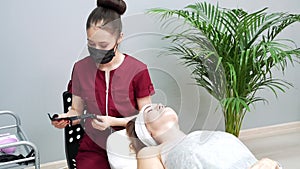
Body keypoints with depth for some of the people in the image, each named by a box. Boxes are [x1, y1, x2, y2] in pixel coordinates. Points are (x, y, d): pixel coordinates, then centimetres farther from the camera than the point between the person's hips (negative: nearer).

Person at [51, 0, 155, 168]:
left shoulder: (137, 70, -7)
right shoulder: (80, 69, 1)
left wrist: (113, 121, -16)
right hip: (94, 148, 2)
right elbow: (77, 110, 11)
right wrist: (65, 118, -11)